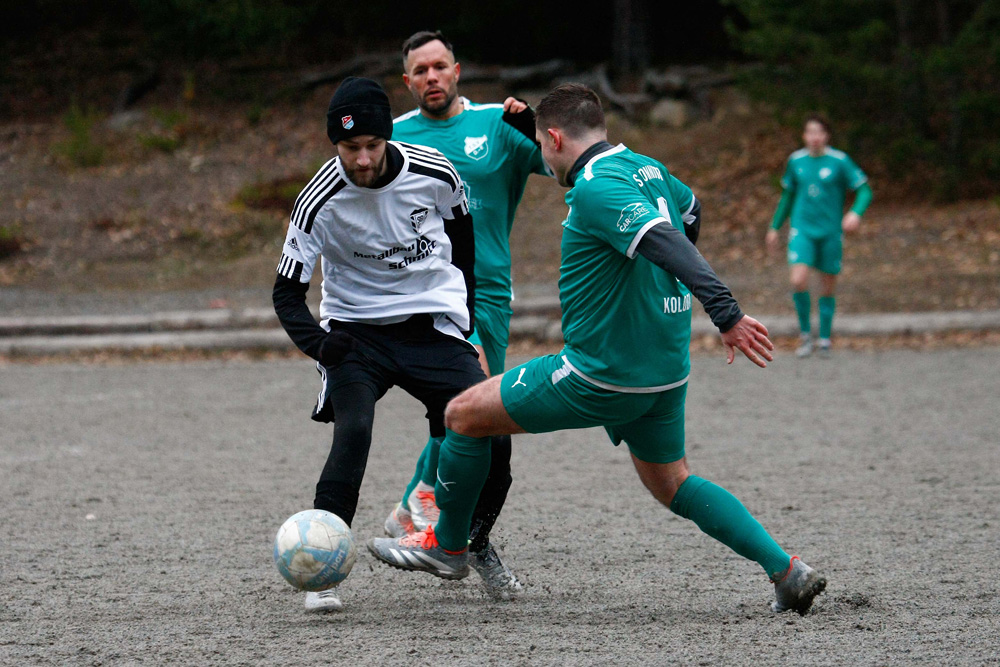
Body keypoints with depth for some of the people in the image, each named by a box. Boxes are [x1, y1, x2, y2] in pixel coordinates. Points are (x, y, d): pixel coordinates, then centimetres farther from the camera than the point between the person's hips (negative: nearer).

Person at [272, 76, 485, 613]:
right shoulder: (320, 200, -17)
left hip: (432, 326, 2)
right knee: (353, 432, -26)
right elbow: (287, 292, -11)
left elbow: (461, 227, 11)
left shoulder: (435, 173, -12)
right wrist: (319, 344, -30)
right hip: (357, 329, -2)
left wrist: (465, 305, 19)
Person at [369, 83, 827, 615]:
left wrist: (726, 314, -42)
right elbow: (690, 209, 30)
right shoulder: (647, 169, 8)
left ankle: (447, 545, 20)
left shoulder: (595, 189, -19)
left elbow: (669, 245, -32)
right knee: (670, 484, 20)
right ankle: (786, 571, 8)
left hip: (603, 373, -9)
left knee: (463, 414, 4)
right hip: (667, 369, 9)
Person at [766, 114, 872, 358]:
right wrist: (775, 227, 21)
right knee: (799, 281, -17)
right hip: (802, 230, 1)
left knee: (828, 287, 6)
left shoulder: (839, 161, -6)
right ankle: (805, 333, 2)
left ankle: (825, 339, 21)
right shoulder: (796, 161, 4)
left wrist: (856, 212, -22)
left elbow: (865, 190, -3)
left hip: (830, 232, -1)